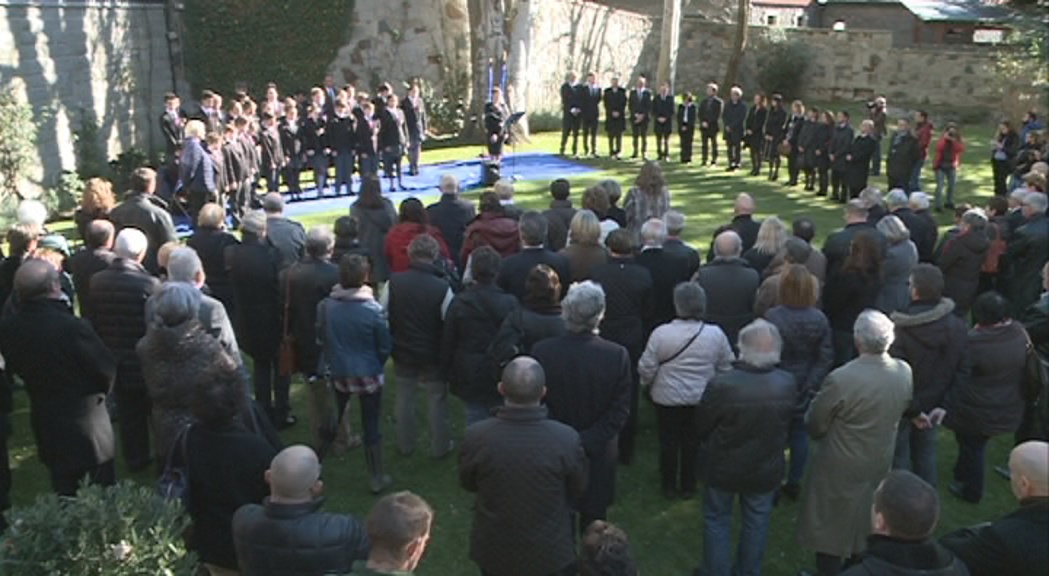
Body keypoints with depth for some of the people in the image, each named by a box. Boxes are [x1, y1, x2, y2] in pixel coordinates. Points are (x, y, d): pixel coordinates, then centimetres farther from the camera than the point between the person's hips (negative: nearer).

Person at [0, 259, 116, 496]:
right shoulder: (72, 327, -29)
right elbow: (108, 370, -19)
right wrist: (98, 392, 3)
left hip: (44, 421, 6)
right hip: (86, 421, -5)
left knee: (63, 491, 22)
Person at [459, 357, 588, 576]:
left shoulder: (475, 436, -25)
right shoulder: (566, 439, -27)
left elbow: (467, 483, -4)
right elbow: (577, 489, -7)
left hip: (494, 551, 1)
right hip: (552, 552, -1)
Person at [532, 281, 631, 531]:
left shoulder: (542, 351, -19)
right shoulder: (618, 355, -19)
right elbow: (620, 413, -15)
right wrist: (589, 442, -13)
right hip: (598, 455, 0)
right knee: (593, 519, 21)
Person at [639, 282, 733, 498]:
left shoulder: (661, 333, -18)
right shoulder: (715, 334, -12)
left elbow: (646, 368, -11)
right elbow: (726, 367, 0)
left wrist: (646, 384, 10)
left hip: (667, 399, -2)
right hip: (701, 400, 2)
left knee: (668, 442, 14)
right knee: (692, 442, 17)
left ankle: (669, 486, 26)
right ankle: (688, 486, 30)